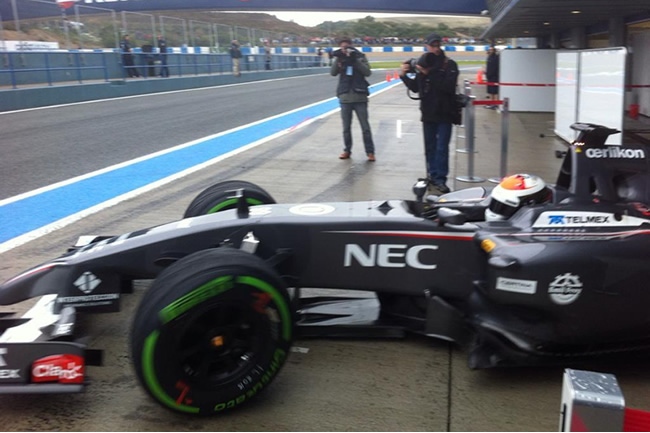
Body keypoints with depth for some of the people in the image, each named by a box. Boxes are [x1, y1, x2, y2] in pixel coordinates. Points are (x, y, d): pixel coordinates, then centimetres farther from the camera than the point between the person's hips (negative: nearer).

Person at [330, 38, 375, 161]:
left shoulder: (360, 57, 3)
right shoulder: (340, 59, 7)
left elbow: (367, 72, -9)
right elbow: (333, 73, -7)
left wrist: (355, 60, -16)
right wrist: (338, 59, -18)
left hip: (360, 97, -2)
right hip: (345, 98, 2)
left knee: (365, 127, 1)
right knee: (346, 127, 9)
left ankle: (370, 152, 7)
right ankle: (347, 150, 20)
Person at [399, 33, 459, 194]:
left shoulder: (449, 64, -4)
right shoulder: (422, 64, 7)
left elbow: (449, 85, -20)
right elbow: (415, 88, 14)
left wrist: (429, 73, -23)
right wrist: (404, 76, -1)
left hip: (445, 112, -4)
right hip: (428, 112, 4)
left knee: (442, 147, -6)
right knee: (430, 146, 11)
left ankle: (440, 179, -2)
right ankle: (432, 175, 22)